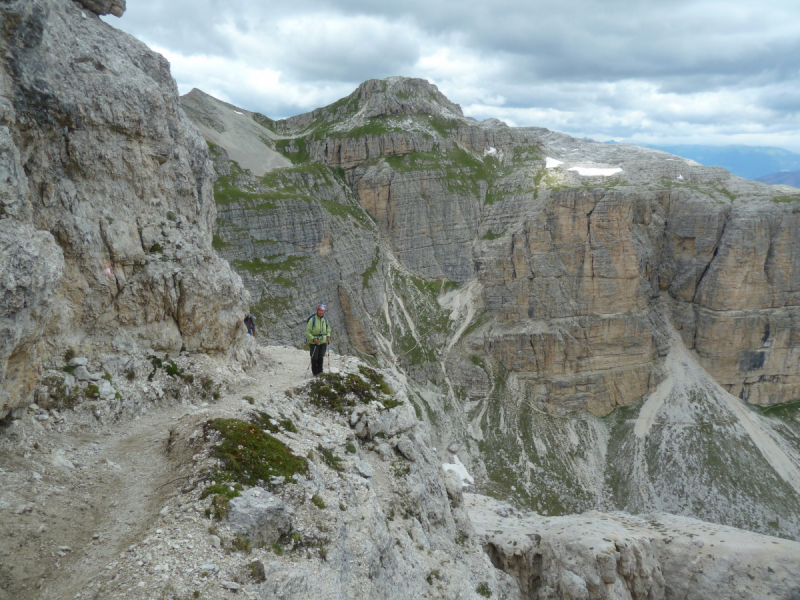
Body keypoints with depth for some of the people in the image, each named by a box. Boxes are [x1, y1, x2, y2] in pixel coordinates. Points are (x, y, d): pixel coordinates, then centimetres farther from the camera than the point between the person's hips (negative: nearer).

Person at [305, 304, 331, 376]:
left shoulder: (325, 319, 4)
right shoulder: (312, 319, -12)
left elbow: (328, 328, 23)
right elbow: (307, 332, -10)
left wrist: (328, 336, 6)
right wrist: (313, 339, -22)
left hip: (323, 341, 4)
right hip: (314, 342, -4)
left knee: (321, 357, 4)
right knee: (314, 358, 2)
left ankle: (320, 371, 20)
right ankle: (315, 372, 18)